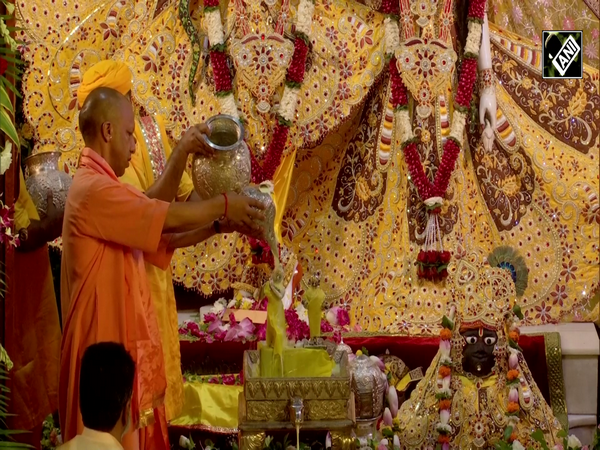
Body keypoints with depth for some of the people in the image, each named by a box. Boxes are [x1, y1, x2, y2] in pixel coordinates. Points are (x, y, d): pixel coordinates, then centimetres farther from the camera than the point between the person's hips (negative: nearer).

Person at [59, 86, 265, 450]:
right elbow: (168, 217, -14)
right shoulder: (94, 190, -16)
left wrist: (219, 223, 11)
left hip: (124, 343, 10)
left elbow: (161, 238, 18)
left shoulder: (103, 189, 16)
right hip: (106, 346, -10)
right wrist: (224, 205, 0)